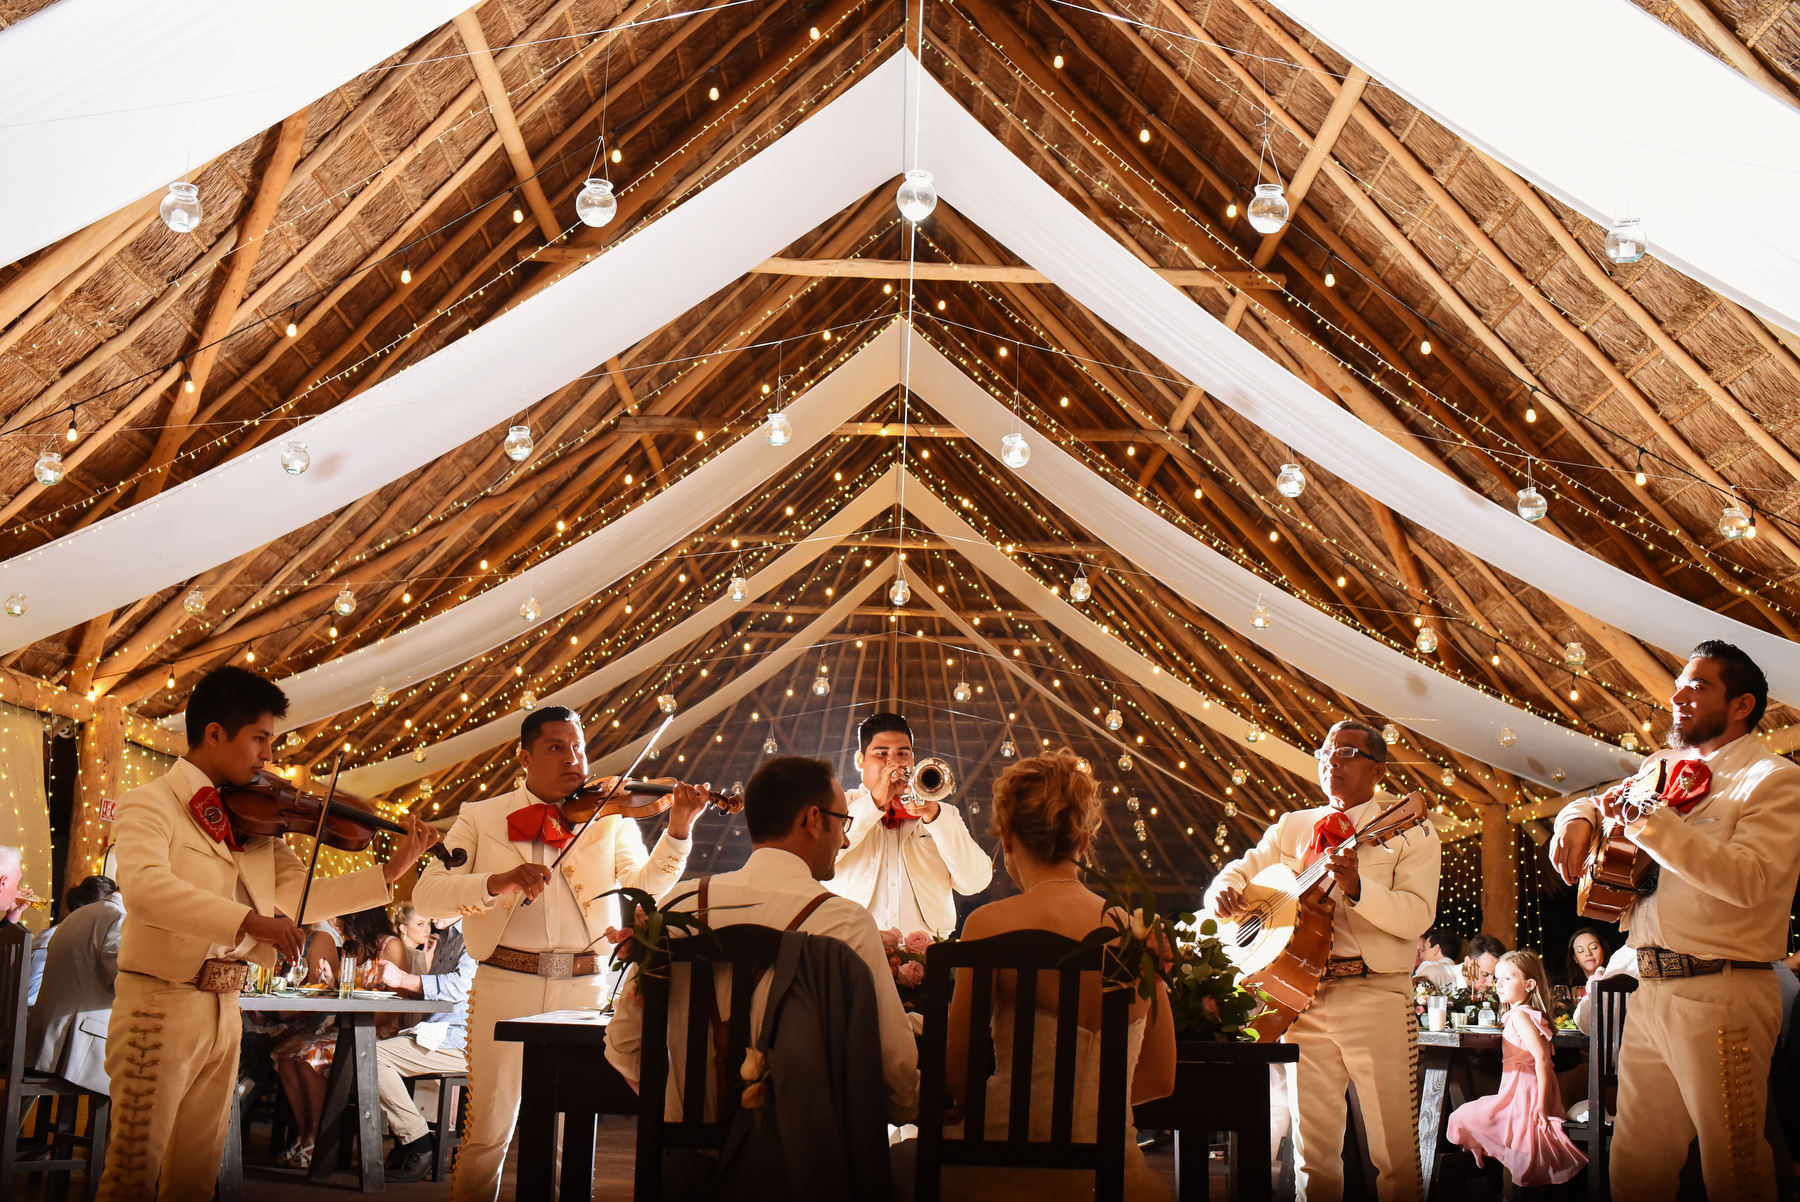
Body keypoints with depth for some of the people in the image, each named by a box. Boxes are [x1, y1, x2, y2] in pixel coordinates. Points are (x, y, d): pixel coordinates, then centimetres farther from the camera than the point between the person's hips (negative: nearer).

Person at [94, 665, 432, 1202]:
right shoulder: (150, 805, -9)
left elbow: (296, 895, 10)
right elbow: (145, 886, -27)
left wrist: (392, 871, 1)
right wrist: (248, 920, -36)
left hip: (224, 1011, 6)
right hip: (161, 1003, -6)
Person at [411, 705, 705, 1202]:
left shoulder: (610, 820, 9)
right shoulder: (481, 818, 6)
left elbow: (645, 887, -6)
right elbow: (426, 895, -5)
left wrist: (678, 831, -23)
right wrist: (496, 882, -22)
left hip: (584, 990, 1)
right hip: (505, 988, -1)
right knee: (486, 1133, 1)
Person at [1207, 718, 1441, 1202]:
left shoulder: (1409, 832, 3)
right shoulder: (1292, 827, 17)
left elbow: (1417, 916, -10)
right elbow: (1244, 868, 21)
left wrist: (1356, 886, -26)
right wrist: (1223, 889, -3)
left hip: (1376, 995, -4)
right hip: (1303, 994, 4)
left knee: (1394, 1144, -3)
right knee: (1312, 1143, 7)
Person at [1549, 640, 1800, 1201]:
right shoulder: (1669, 771, 18)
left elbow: (1747, 879, -20)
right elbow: (1599, 800, 31)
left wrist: (1652, 820, -20)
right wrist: (1578, 818, 7)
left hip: (1718, 995, -7)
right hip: (1651, 990, 7)